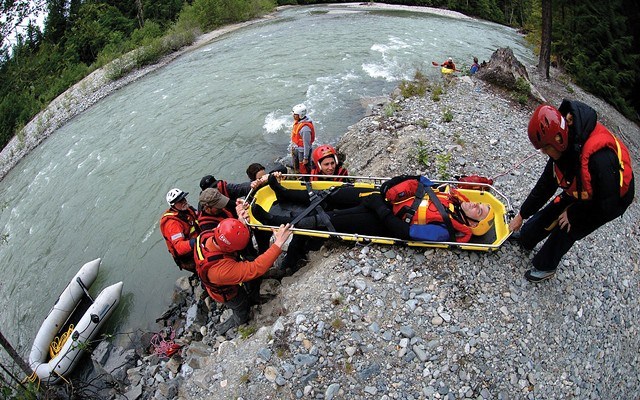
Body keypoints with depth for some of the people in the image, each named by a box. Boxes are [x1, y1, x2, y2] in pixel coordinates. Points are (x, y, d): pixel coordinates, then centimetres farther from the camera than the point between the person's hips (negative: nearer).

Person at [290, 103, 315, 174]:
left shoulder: (305, 128, -32)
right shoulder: (297, 121, -3)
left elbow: (306, 144, -27)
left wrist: (305, 158, -21)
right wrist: (292, 147, 21)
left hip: (302, 151, -9)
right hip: (296, 150, 9)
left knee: (304, 171, 6)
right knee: (297, 170, 27)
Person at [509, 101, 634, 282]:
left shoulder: (599, 158, -43)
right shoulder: (565, 147, -19)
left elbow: (608, 204, -32)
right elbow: (546, 184, -8)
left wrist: (573, 215, -16)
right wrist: (522, 215, -1)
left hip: (613, 200, -6)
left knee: (566, 231, -3)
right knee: (551, 211, 7)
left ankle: (545, 267, 20)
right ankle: (524, 237, 32)